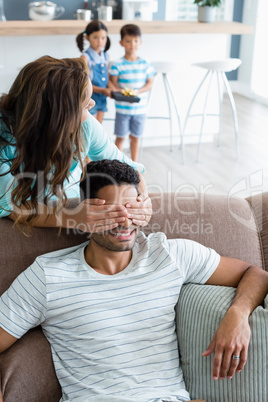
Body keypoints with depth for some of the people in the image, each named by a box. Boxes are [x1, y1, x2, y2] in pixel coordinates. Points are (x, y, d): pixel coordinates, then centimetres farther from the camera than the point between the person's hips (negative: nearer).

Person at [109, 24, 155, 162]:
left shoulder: (145, 64, 0)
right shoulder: (117, 65, -9)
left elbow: (149, 83, 0)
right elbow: (112, 84, -7)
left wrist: (137, 92, -17)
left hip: (140, 107, 3)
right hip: (122, 108, -2)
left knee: (135, 137, 14)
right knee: (120, 137, 7)